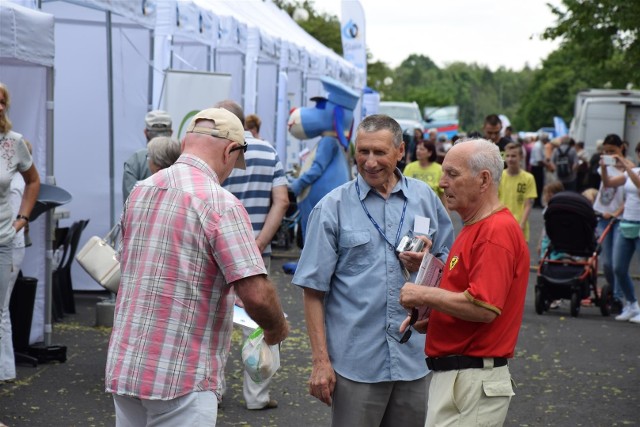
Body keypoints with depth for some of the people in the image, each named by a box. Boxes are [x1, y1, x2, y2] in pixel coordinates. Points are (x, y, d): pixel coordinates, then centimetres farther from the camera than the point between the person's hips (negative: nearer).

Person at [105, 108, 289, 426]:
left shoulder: (139, 192, 8)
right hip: (181, 378, -7)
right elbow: (256, 294, -20)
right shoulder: (221, 205, -15)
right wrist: (276, 329, 0)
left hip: (123, 368, 7)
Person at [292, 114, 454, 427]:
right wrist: (320, 360, -7)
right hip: (355, 362, -3)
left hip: (414, 357, 3)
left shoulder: (426, 199, 7)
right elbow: (314, 290, -3)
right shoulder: (333, 207, -2)